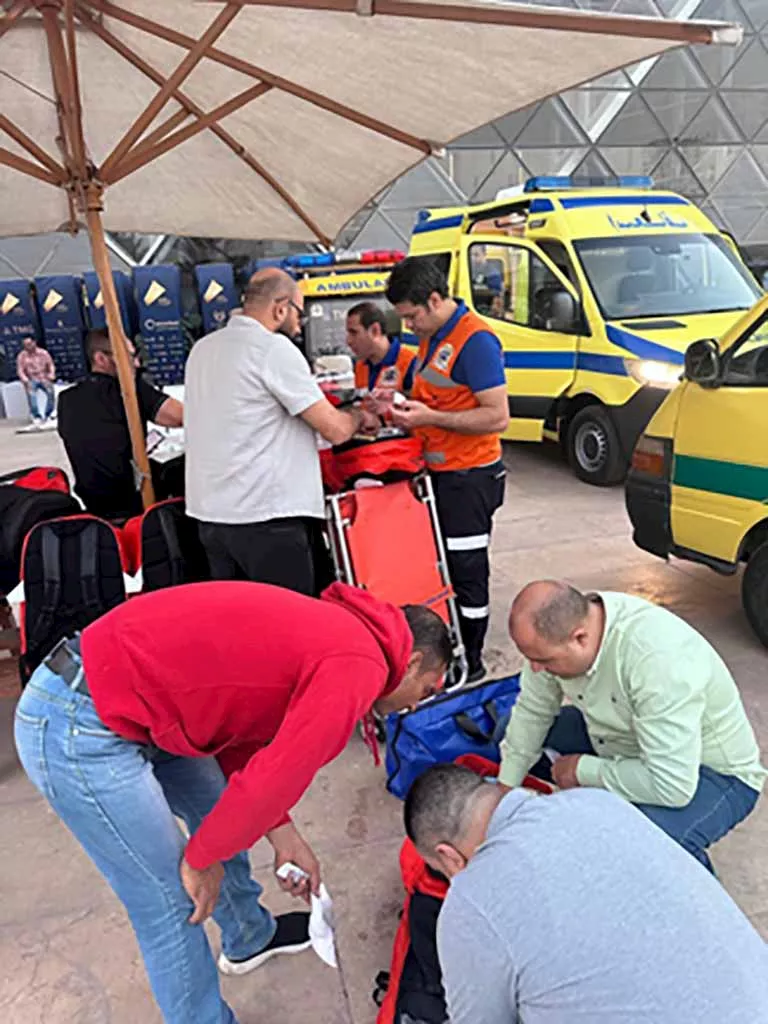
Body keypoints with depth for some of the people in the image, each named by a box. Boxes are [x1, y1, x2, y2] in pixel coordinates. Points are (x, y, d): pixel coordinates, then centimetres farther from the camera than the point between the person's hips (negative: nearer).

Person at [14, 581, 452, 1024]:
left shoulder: (328, 629, 12)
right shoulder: (359, 667, -15)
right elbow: (274, 778, -20)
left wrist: (282, 830, 19)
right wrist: (201, 859, -4)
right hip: (78, 730, -10)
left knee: (224, 813, 24)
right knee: (173, 905, 3)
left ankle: (250, 937, 48)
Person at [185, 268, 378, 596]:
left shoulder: (202, 348, 13)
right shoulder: (275, 348, -11)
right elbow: (335, 430, -12)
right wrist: (358, 417, 10)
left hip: (209, 513, 8)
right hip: (266, 517, -8)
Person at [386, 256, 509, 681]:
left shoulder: (475, 340, -17)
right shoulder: (431, 337, 12)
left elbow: (497, 417, -22)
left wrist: (430, 418, -23)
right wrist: (408, 408, 5)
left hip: (468, 478, -9)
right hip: (438, 472, 9)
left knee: (466, 572, 1)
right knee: (440, 567, 16)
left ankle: (469, 665, 16)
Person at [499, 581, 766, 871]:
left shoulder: (659, 661, -39)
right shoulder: (559, 625, -19)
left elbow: (672, 786, -37)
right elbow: (532, 712, -5)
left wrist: (583, 770, -25)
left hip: (710, 772, -6)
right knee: (511, 732, -1)